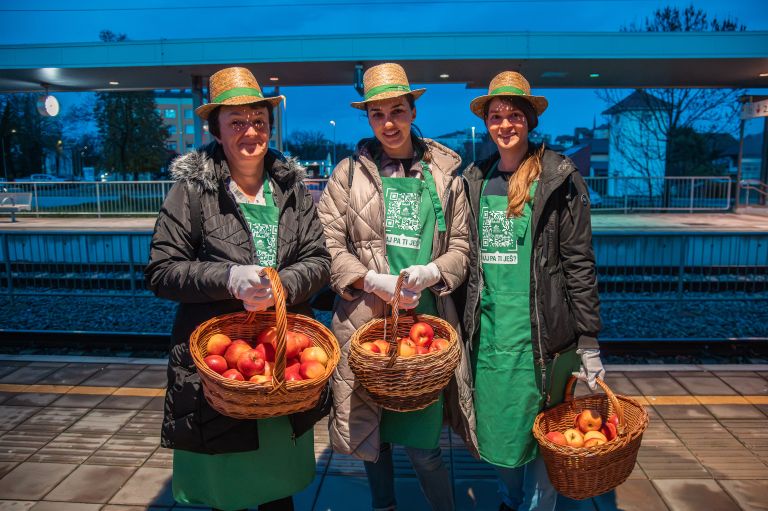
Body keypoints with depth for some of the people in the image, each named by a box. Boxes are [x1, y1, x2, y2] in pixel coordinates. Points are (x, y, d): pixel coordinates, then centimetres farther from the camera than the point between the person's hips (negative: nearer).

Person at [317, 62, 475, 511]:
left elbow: (461, 246, 7)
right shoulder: (349, 172, 4)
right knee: (372, 437, 15)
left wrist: (431, 272, -12)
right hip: (365, 324, 1)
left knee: (423, 446, 2)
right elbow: (330, 244, -1)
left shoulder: (445, 173, 7)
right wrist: (375, 281, -14)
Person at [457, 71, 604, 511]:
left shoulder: (559, 178, -4)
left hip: (541, 329, -4)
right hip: (488, 326, 4)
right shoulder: (475, 179, 8)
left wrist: (589, 343, -7)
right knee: (497, 424, 14)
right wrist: (461, 321, 12)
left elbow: (579, 262, -5)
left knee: (538, 427, 6)